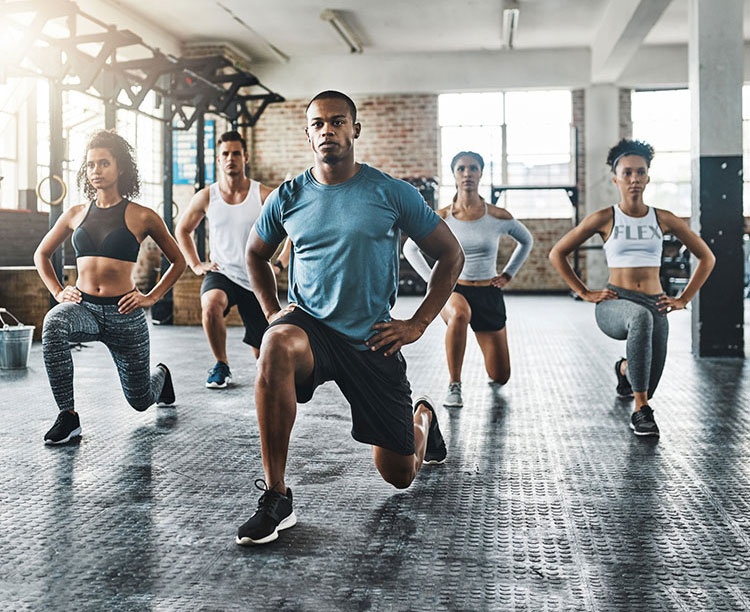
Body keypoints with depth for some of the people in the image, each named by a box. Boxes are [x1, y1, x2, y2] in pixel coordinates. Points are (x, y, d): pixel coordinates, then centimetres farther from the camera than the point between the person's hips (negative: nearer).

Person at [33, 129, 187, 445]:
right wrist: (58, 291, 6)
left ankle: (160, 373, 48)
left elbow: (178, 260, 7)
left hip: (124, 314, -2)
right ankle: (67, 416, -26)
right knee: (53, 325, -36)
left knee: (140, 400, 9)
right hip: (83, 307, 2)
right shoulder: (76, 214, 6)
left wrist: (152, 297, -1)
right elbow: (41, 254, 21)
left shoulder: (142, 217, -3)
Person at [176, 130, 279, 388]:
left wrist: (280, 263, -4)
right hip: (221, 273, 1)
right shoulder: (206, 196, 0)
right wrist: (196, 265, 7)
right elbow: (182, 230, 16)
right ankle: (221, 366, -12)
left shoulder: (263, 195, -7)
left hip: (256, 281, 0)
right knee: (210, 306, -36)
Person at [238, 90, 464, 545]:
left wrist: (418, 324, -4)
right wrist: (272, 311, 7)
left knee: (400, 476, 7)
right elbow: (256, 255, 20)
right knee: (276, 344, -39)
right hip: (310, 325, 1)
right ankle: (276, 498, -29)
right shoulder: (288, 198, 1)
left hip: (372, 339, -1)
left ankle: (423, 417, 46)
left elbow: (451, 256, 2)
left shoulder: (392, 193, -5)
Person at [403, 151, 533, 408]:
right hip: (452, 290, -2)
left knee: (500, 377, 4)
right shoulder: (441, 218, -7)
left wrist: (507, 274, 8)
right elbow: (410, 248, 9)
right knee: (460, 314, -42)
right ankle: (454, 385, -24)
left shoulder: (499, 217, -5)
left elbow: (526, 241, 15)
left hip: (488, 294, 2)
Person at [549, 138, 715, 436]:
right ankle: (641, 411, -33)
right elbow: (557, 253, 6)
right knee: (641, 316, -40)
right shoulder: (604, 219, 0)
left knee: (649, 385, -3)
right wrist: (585, 293, 1)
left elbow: (706, 258, 16)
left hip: (655, 304, 3)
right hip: (614, 304, -3)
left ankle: (625, 369, 40)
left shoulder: (663, 219, 6)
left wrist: (683, 299, 8)